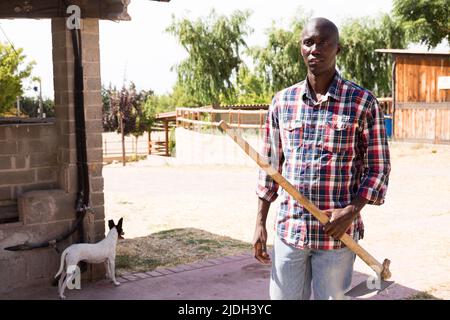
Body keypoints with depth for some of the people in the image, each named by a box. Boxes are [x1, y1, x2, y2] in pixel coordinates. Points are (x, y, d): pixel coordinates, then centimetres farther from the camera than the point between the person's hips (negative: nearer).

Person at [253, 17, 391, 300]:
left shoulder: (363, 102, -4)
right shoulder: (281, 102, 6)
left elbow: (378, 168, -1)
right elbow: (270, 166, 11)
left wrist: (352, 211, -15)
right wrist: (260, 223, 7)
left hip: (337, 234, -3)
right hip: (289, 231, 3)